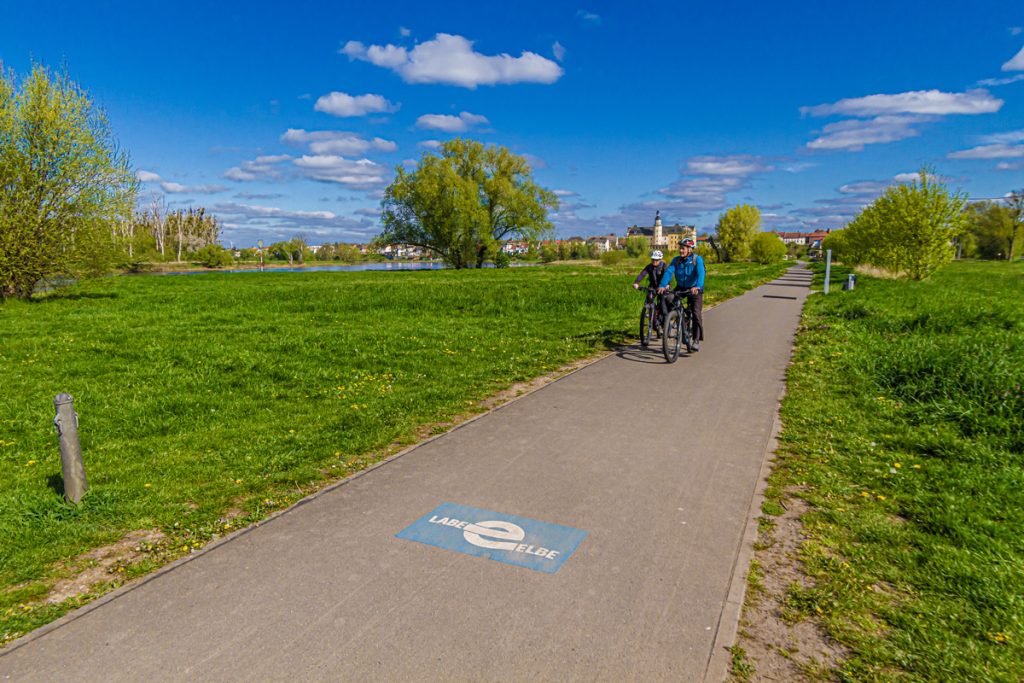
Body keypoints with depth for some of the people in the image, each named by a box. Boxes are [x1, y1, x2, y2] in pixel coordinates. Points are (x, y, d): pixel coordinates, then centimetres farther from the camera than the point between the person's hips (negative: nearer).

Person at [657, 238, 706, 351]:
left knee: (696, 313, -13)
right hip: (681, 288, 3)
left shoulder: (697, 259, -15)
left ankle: (696, 341, -5)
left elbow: (700, 273, -30)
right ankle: (665, 320, -12)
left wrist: (697, 287, -49)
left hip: (695, 289, -3)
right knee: (666, 298, -25)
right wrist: (662, 285, -36)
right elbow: (668, 272, -18)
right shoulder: (676, 260, -5)